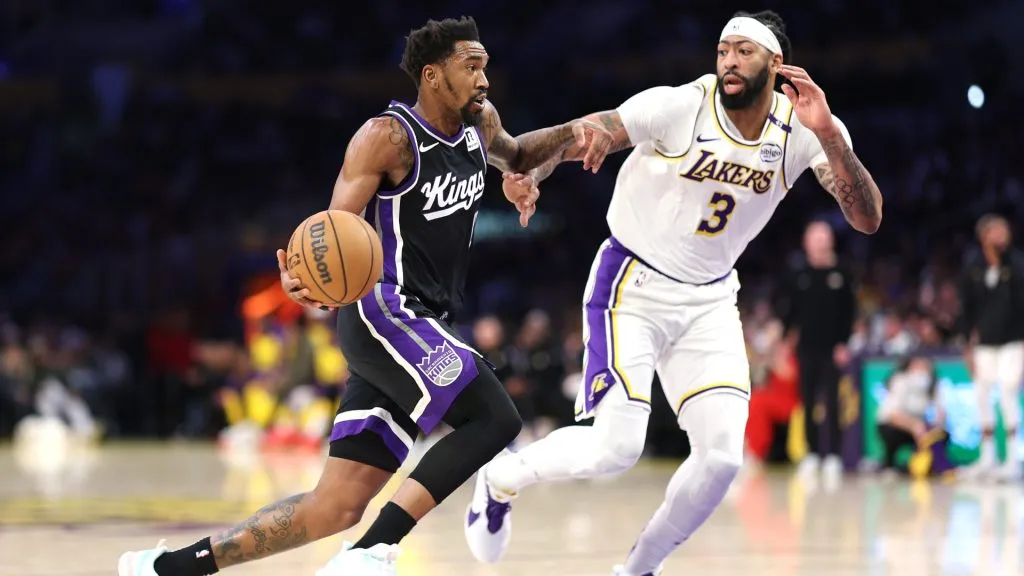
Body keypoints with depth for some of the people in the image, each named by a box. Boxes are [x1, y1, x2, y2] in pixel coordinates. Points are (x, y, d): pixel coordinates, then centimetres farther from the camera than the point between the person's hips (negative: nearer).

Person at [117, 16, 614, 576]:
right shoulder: (387, 137, -11)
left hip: (422, 328, 8)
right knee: (495, 419, -25)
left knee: (337, 507, 3)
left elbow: (514, 155, 37)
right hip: (382, 312, -8)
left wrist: (574, 131, 17)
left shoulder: (479, 122, 12)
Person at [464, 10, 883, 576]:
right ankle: (501, 478, 15)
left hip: (709, 300, 4)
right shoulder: (679, 107, -19)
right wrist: (528, 171, -42)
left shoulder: (804, 128, -10)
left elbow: (868, 219, -19)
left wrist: (827, 135, -33)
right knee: (614, 447, -16)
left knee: (723, 454, -10)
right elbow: (575, 136, -20)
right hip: (633, 288, -4)